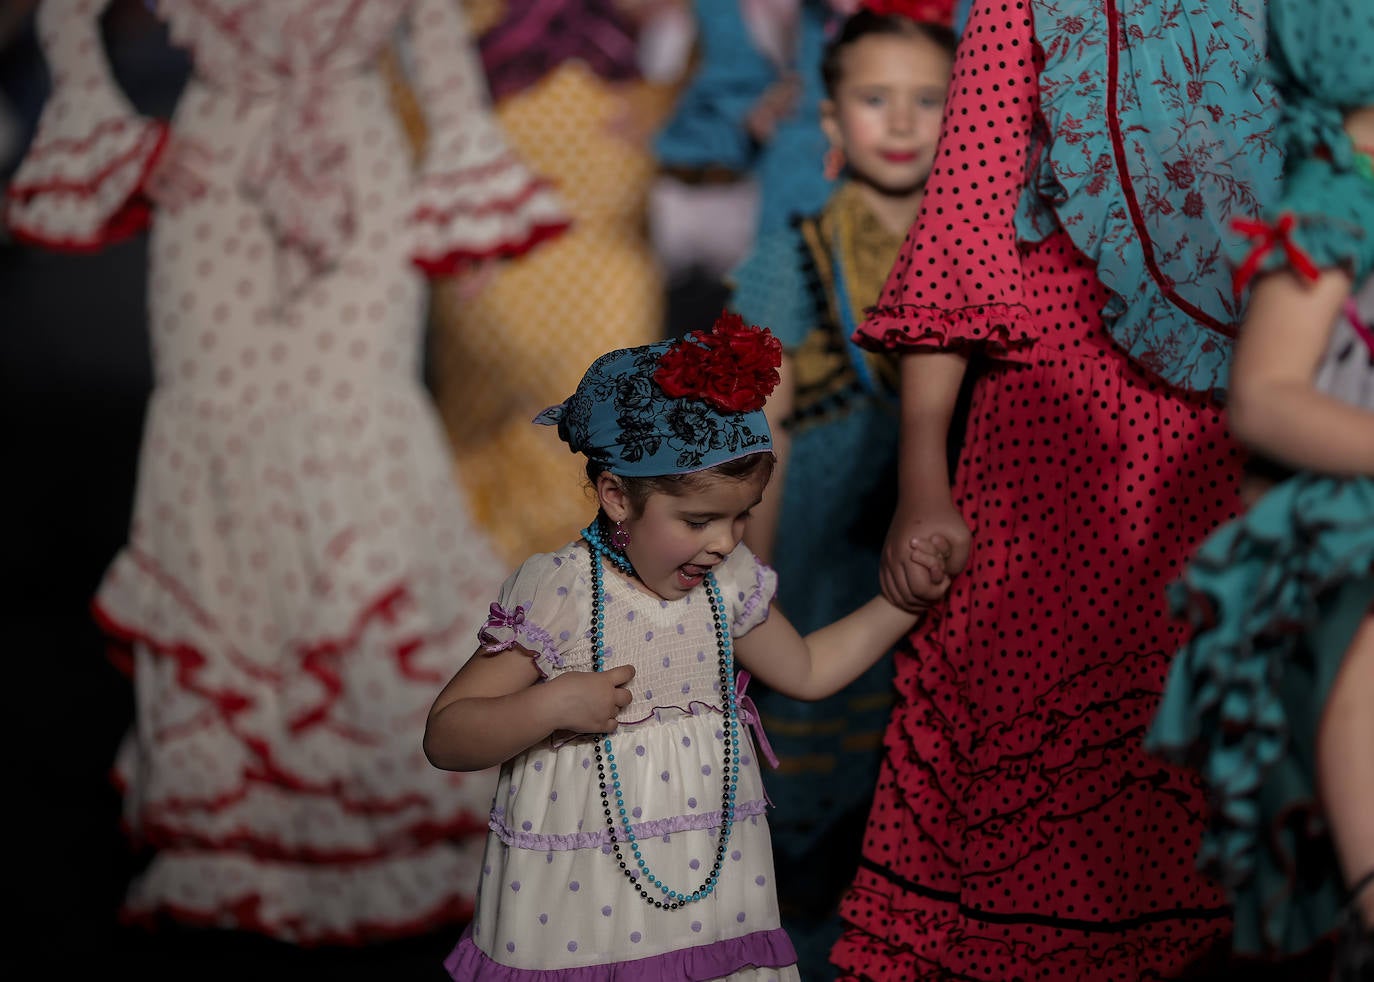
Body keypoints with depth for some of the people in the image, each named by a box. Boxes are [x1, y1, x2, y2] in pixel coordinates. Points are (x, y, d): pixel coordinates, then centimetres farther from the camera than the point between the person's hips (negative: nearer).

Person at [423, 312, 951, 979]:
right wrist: (551, 706, -27)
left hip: (711, 874, 5)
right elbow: (445, 737, -14)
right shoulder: (554, 595, -15)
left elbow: (804, 668, 22)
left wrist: (902, 601, 14)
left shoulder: (729, 584, 3)